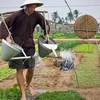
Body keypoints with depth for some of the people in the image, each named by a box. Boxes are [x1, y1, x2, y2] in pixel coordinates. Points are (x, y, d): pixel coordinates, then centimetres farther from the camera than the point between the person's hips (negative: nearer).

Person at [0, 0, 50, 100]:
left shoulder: (36, 15, -4)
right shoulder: (17, 15, -16)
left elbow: (45, 23, 11)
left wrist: (46, 33, -5)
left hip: (29, 45, 4)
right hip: (17, 44, -3)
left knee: (31, 68, 7)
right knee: (19, 69, -3)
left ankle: (28, 86, 37)